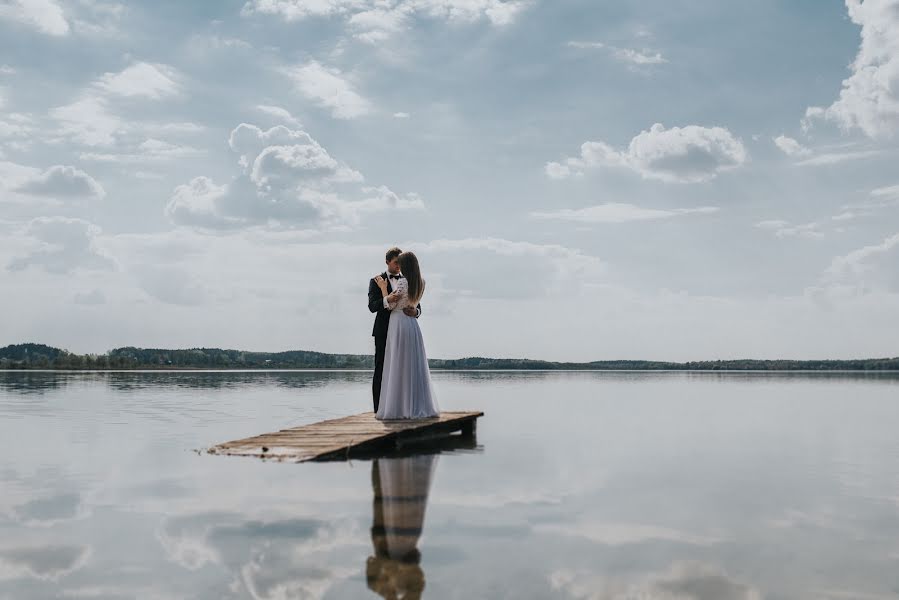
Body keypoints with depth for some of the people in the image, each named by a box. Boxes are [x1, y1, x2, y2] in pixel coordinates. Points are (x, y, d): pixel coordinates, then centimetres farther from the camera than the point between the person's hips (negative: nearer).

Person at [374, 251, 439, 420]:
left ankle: (399, 407, -2)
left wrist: (383, 288, 1)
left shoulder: (402, 282, -13)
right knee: (414, 366, 9)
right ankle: (418, 406, 10)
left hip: (399, 323, -6)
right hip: (412, 323, 6)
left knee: (398, 366, -2)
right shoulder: (421, 284, 7)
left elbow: (390, 305, -10)